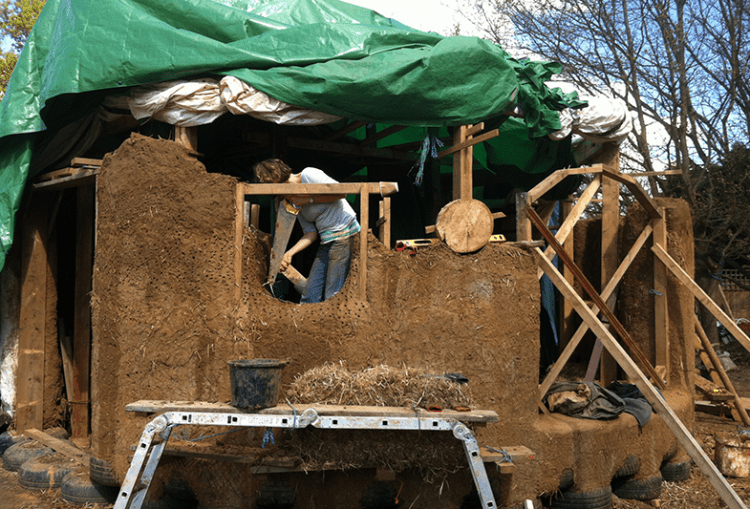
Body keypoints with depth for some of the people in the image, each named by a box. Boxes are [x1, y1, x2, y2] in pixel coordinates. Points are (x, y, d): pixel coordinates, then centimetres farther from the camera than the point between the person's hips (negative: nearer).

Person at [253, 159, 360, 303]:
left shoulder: (308, 175, -6)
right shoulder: (294, 202, 16)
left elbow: (341, 192, -13)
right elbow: (311, 233, 13)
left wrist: (309, 199, -10)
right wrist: (289, 253, 1)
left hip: (344, 236, -8)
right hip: (325, 242, 8)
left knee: (332, 298, -10)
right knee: (309, 297, 4)